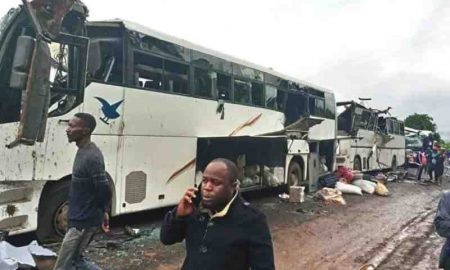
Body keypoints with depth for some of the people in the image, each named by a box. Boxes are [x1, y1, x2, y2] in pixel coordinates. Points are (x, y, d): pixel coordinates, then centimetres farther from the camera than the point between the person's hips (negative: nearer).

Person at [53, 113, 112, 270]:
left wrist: (102, 212, -6)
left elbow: (104, 191, -24)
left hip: (83, 222, -10)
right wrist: (102, 212, 17)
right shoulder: (83, 151, 8)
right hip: (80, 218, 10)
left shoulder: (91, 156, -24)